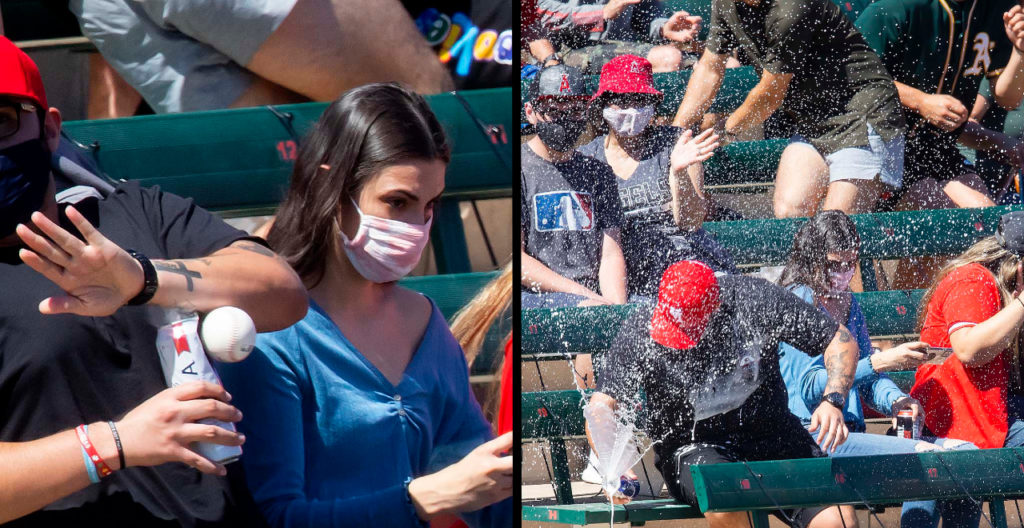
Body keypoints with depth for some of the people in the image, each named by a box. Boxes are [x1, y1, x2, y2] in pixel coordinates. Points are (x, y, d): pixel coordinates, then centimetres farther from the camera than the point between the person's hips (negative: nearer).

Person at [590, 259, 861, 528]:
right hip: (691, 449, -1)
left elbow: (841, 341, -6)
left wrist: (833, 402, -21)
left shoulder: (756, 299, -14)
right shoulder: (640, 332, -15)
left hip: (773, 437, 1)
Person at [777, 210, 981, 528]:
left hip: (852, 433, 8)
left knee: (967, 454, -8)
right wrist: (880, 362, -17)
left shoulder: (847, 302, 21)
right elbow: (809, 387, -13)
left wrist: (895, 401, -2)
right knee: (926, 458, -27)